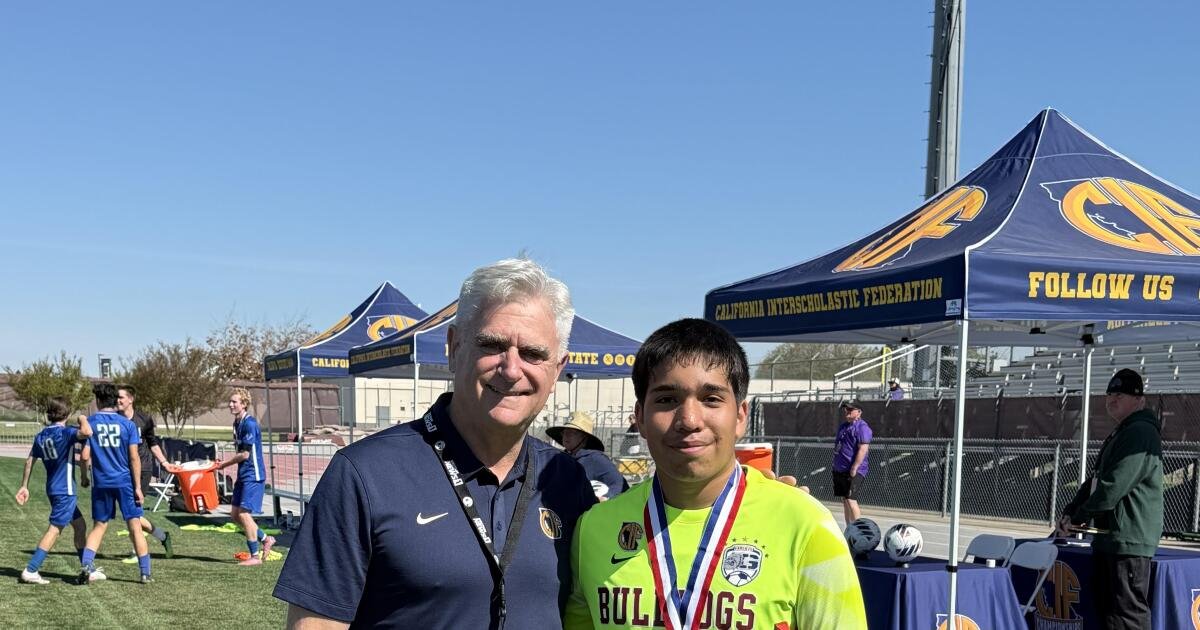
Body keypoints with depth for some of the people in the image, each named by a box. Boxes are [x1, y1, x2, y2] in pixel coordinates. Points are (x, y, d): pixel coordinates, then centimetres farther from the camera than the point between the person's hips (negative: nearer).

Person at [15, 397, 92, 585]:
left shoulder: (41, 436, 8)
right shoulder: (65, 432, -15)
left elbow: (30, 460, 12)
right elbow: (86, 433, -34)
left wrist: (24, 486, 18)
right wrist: (83, 419, -13)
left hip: (53, 489, 9)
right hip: (64, 491, -9)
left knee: (80, 526, 16)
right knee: (54, 530, -4)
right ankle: (30, 571, -5)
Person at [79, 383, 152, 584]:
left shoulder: (90, 422, -1)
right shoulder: (127, 424, -3)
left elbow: (85, 456, -3)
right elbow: (134, 458, -6)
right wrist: (138, 487, -2)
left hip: (101, 483, 2)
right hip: (125, 482, -2)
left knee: (99, 526, 16)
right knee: (135, 526, 2)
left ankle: (86, 565, 1)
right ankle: (145, 573, 4)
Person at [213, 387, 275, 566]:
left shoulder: (250, 424, -17)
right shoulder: (237, 423, 12)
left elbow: (245, 455, -18)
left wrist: (224, 464, -7)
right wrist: (224, 464, 7)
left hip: (253, 475, -10)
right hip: (243, 475, 10)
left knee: (244, 514, -8)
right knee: (235, 514, 10)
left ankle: (255, 556, 1)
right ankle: (265, 539, 23)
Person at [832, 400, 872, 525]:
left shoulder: (862, 427, -10)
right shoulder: (842, 426, 17)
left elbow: (863, 449, -19)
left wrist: (854, 468, -23)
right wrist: (834, 465, 20)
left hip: (853, 472, -9)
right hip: (839, 470, 9)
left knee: (851, 500, -14)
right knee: (844, 501, 11)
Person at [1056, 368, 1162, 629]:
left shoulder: (1142, 432, -13)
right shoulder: (1118, 434, 21)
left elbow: (1115, 484, -20)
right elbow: (1095, 480, 22)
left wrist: (1080, 517, -12)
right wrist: (1069, 512, 7)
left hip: (1130, 538, -10)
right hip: (1106, 538, 10)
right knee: (1104, 607, 15)